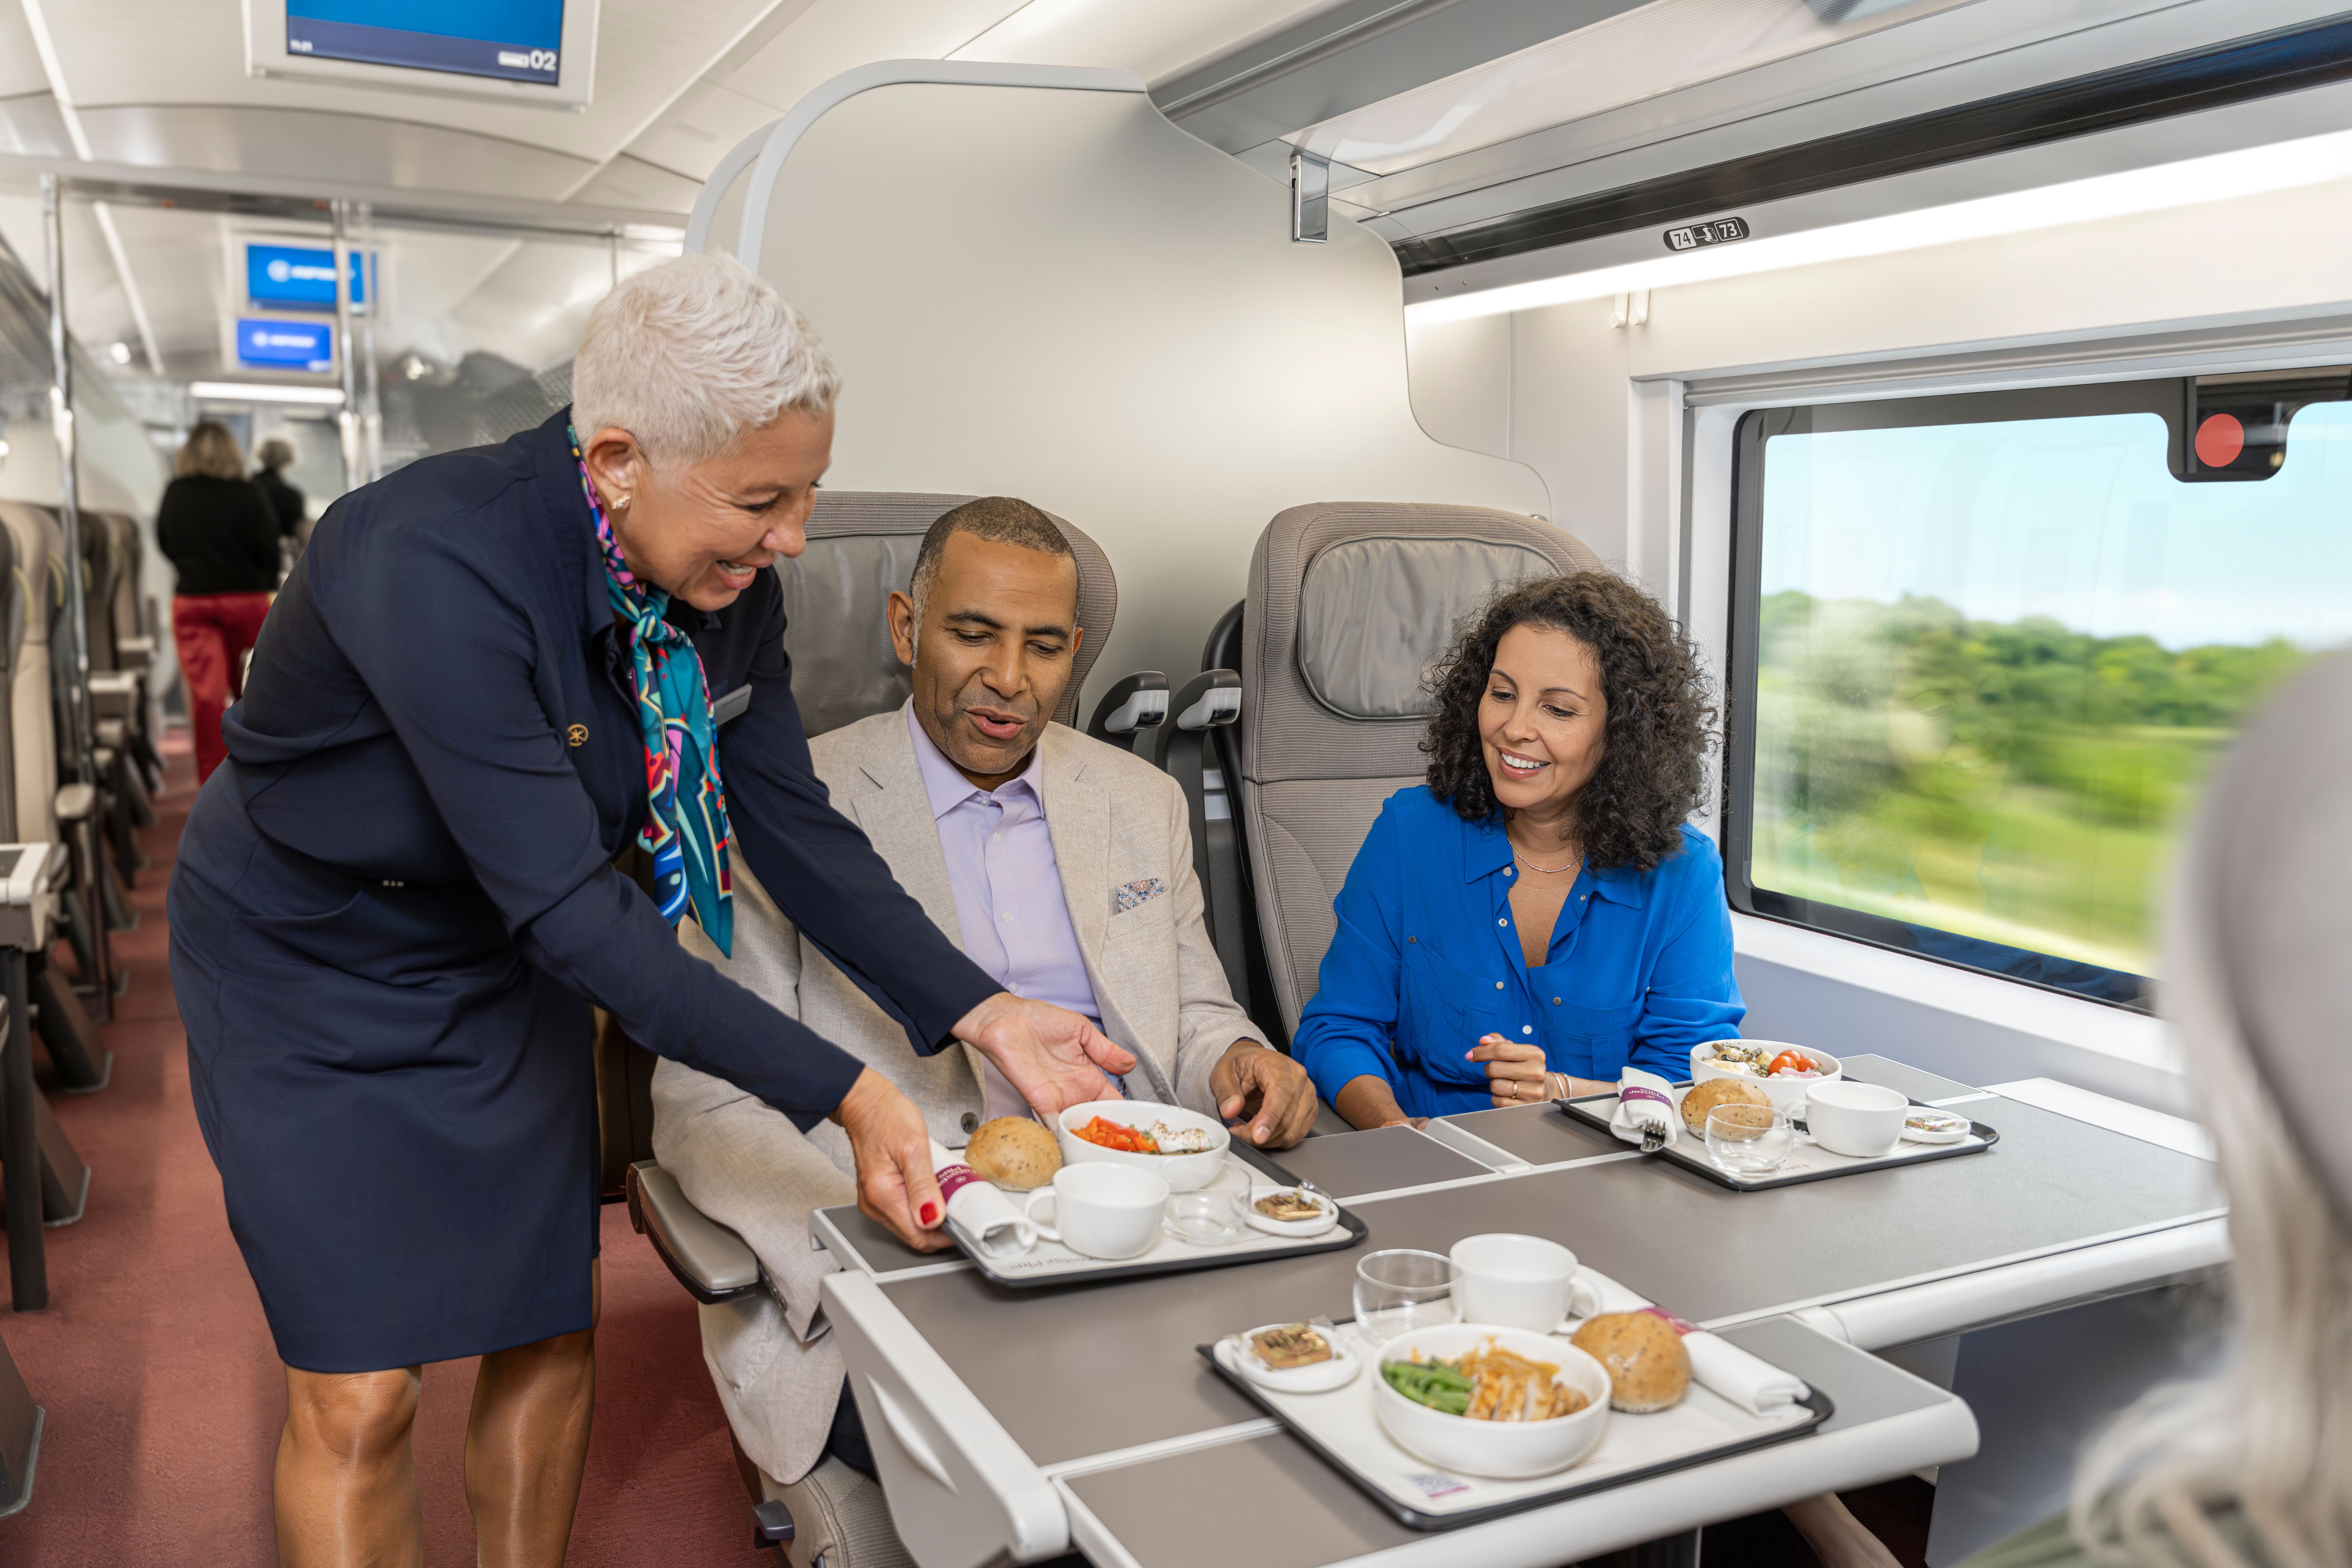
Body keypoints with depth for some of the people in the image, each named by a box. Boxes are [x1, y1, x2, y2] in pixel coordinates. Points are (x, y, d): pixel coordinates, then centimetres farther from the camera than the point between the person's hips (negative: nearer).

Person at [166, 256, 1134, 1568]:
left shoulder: (730, 586, -14)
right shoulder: (434, 567, -35)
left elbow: (798, 829, -7)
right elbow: (570, 909, -36)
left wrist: (984, 1013, -16)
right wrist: (845, 1097, -36)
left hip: (505, 967, 6)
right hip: (320, 972, -6)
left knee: (555, 1338, 10)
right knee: (361, 1397, -3)